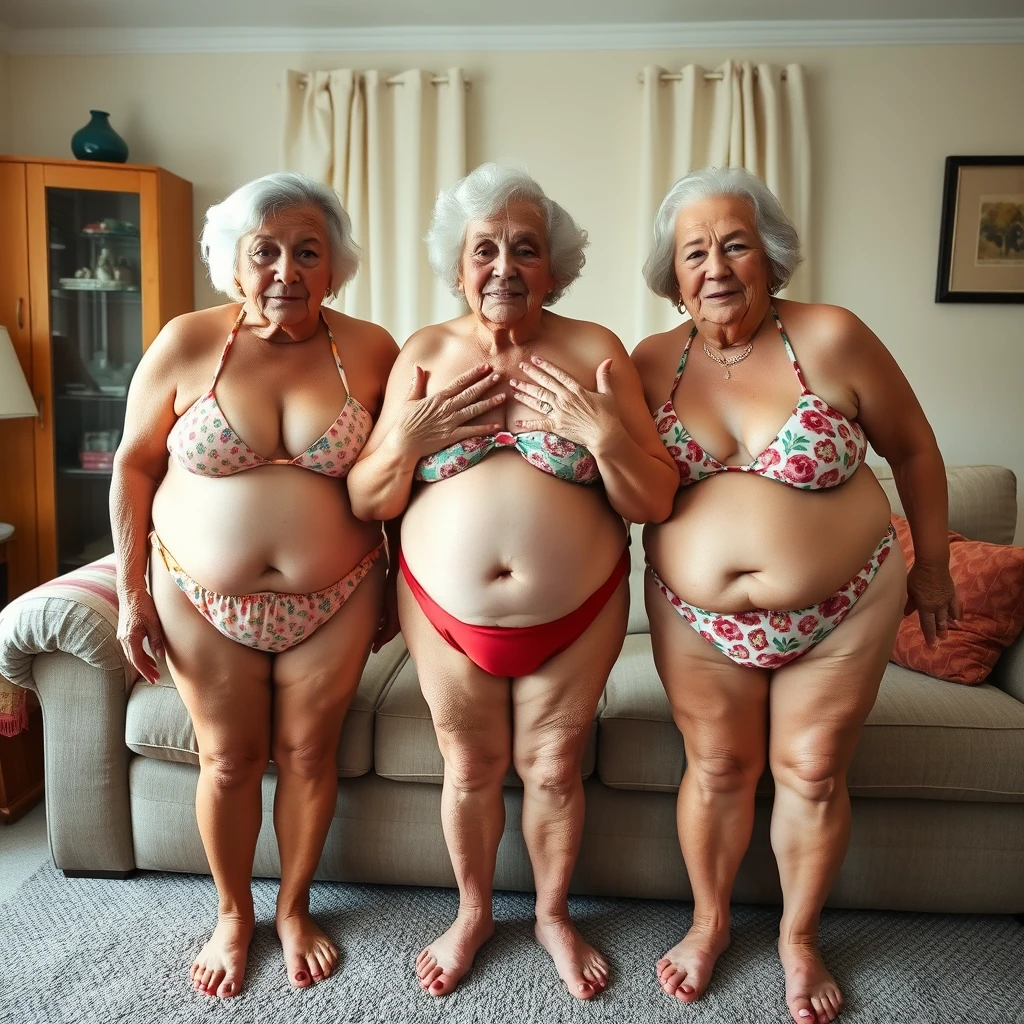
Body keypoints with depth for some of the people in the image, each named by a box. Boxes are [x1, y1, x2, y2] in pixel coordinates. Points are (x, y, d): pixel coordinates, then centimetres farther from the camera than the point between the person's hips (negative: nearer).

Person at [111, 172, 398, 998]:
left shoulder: (370, 351, -7)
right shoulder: (187, 344, -8)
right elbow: (133, 467, 0)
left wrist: (396, 590, 2)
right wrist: (132, 592, -1)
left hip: (333, 601, 0)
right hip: (203, 600, 0)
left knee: (308, 754, 12)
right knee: (228, 759, 12)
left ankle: (295, 909, 38)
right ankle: (234, 915, 39)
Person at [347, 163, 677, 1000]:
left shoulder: (595, 351, -7)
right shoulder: (425, 352, -2)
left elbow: (653, 503, -8)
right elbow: (366, 502, -1)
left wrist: (604, 433, -24)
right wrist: (408, 439, -19)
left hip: (575, 614, -1)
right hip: (447, 612, 1)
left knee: (553, 769, 14)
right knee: (470, 770, 16)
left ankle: (554, 914, 43)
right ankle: (473, 913, 43)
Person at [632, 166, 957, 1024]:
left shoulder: (830, 338, -13)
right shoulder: (654, 362, -5)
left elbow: (913, 448, -1)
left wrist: (932, 566, 5)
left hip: (839, 612, -1)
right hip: (697, 616, 2)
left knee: (813, 774, 11)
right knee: (718, 769, 13)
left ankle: (799, 937, 38)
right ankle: (709, 922, 39)